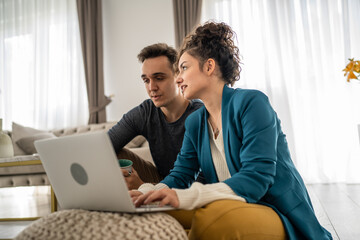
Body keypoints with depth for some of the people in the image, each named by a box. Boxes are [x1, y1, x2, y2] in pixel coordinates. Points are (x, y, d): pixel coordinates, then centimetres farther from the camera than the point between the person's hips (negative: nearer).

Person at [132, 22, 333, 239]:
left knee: (214, 215, -34)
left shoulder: (251, 102, -13)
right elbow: (181, 175, 6)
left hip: (280, 216, -5)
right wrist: (148, 193, -17)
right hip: (232, 211, 5)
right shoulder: (195, 123, 10)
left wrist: (184, 196, -34)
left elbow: (256, 178, -22)